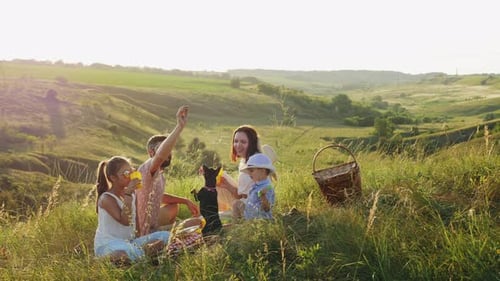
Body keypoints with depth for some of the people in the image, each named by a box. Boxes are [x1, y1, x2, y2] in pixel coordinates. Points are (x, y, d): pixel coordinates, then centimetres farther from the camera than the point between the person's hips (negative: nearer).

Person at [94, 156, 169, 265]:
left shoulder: (131, 193, 9)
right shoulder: (106, 198, -14)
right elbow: (125, 221, -27)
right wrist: (127, 195, -28)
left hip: (129, 242, 7)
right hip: (107, 246, -7)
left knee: (166, 236, -5)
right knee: (125, 250, -44)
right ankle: (145, 252, -14)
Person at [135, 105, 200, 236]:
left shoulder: (160, 175, 8)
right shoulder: (146, 169, -21)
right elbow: (160, 156, -44)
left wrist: (186, 201, 16)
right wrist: (180, 126, -45)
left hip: (152, 224, 10)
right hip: (145, 232, -10)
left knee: (173, 207, 31)